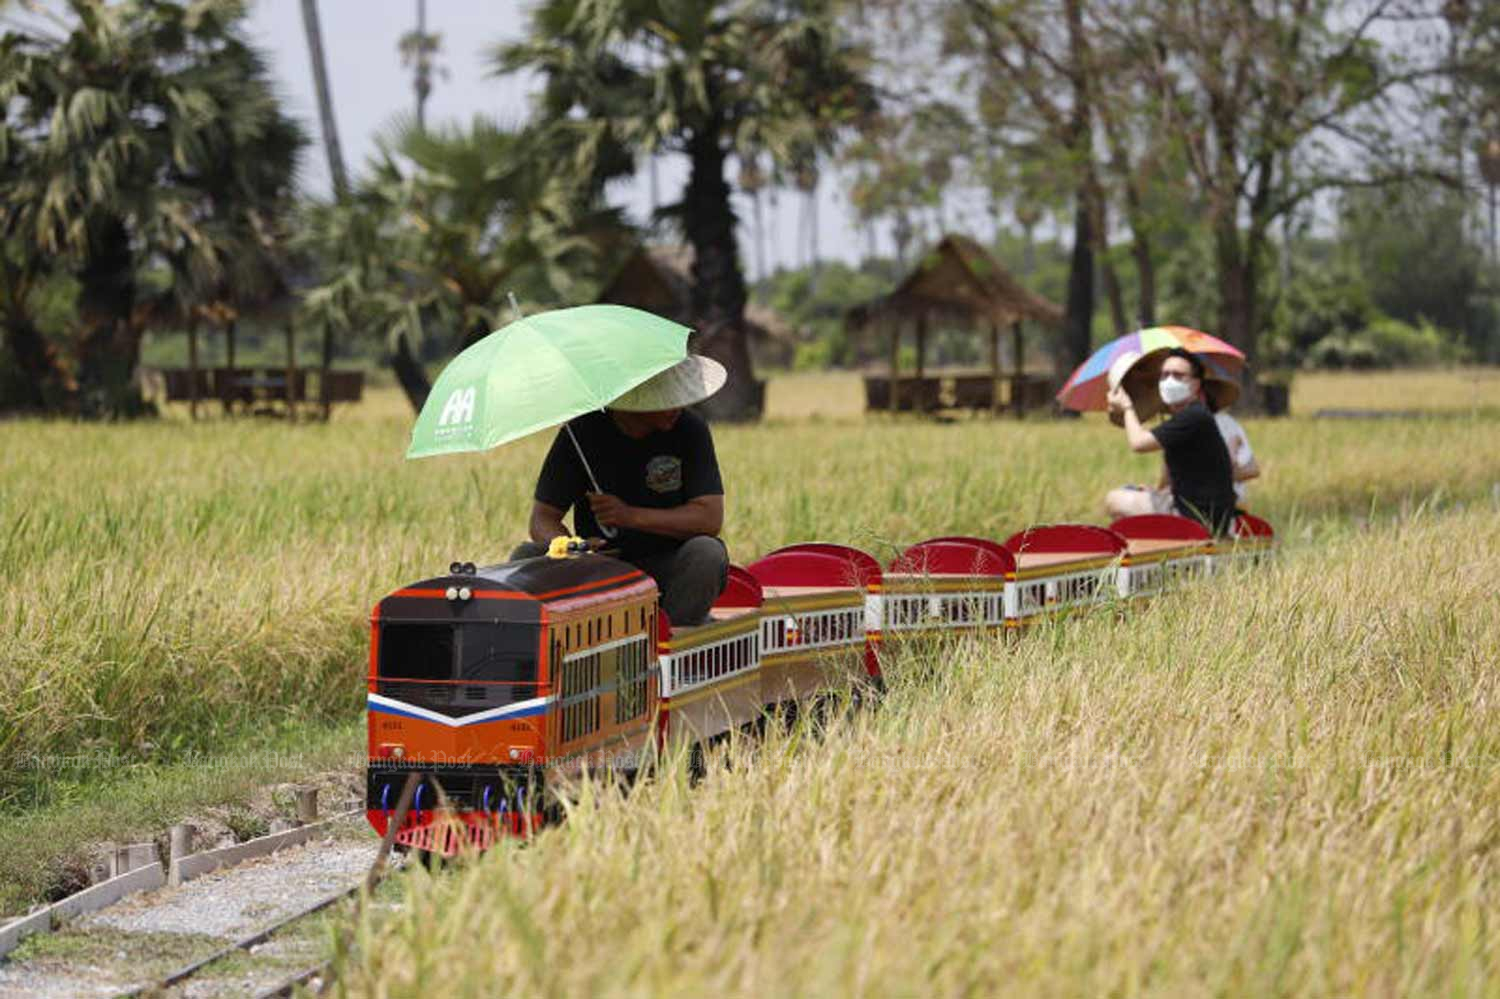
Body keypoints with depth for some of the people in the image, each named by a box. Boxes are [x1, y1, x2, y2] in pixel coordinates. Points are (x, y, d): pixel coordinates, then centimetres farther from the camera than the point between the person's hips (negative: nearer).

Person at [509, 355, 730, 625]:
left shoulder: (691, 430, -6)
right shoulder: (581, 432, -5)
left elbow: (711, 519, -14)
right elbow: (542, 518, -6)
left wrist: (631, 516, -24)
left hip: (665, 571, -1)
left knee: (707, 552, -31)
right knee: (526, 557, -22)